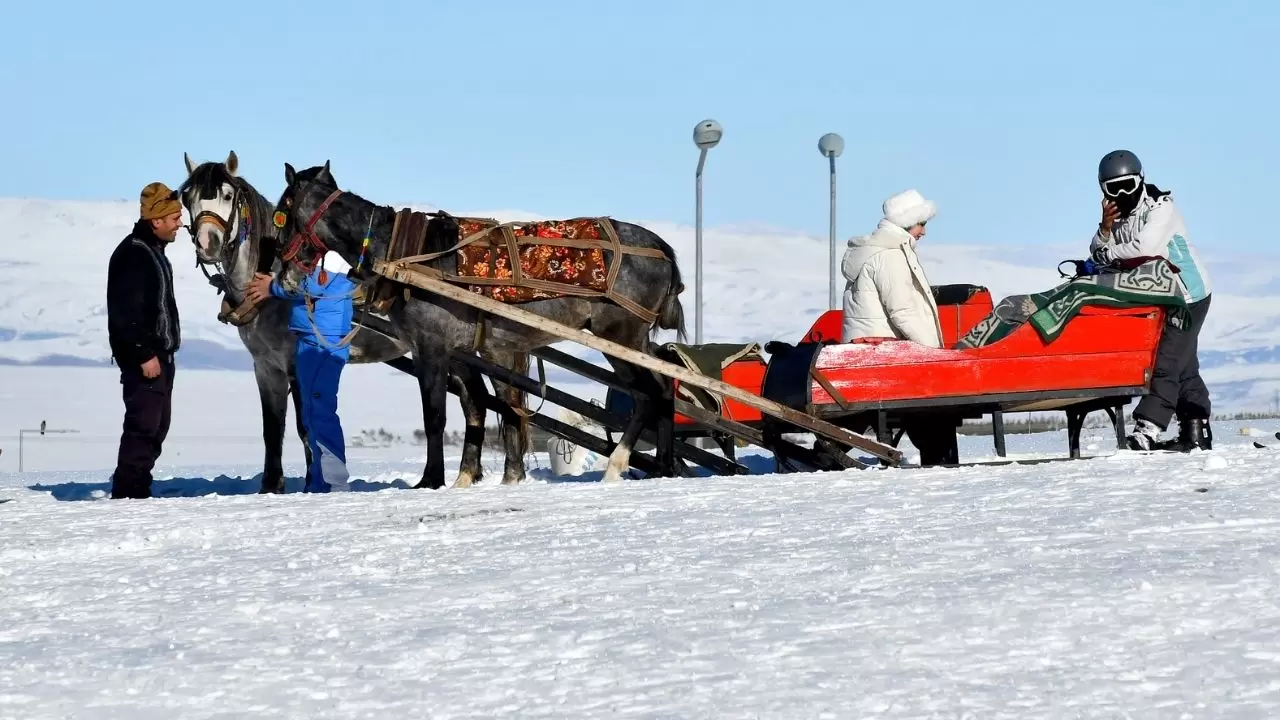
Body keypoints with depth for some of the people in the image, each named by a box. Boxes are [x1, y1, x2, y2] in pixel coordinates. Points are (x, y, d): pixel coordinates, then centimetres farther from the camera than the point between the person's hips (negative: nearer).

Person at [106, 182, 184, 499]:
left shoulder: (153, 252, 17)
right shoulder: (132, 255, -16)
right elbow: (126, 312, -23)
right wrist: (144, 355, -24)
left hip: (159, 353, 11)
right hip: (143, 356, -11)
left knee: (157, 425, 13)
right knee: (144, 424, -12)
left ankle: (137, 490, 20)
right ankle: (127, 494, -12)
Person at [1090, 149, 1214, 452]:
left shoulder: (1161, 208, -16)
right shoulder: (1116, 217, 7)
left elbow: (1146, 246, -31)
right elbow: (1099, 255, 0)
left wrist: (1109, 253, -16)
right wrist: (1105, 228, -19)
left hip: (1187, 297, -8)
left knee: (1166, 362, -16)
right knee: (1184, 367, 12)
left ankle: (1148, 429, -25)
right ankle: (1196, 432, 17)